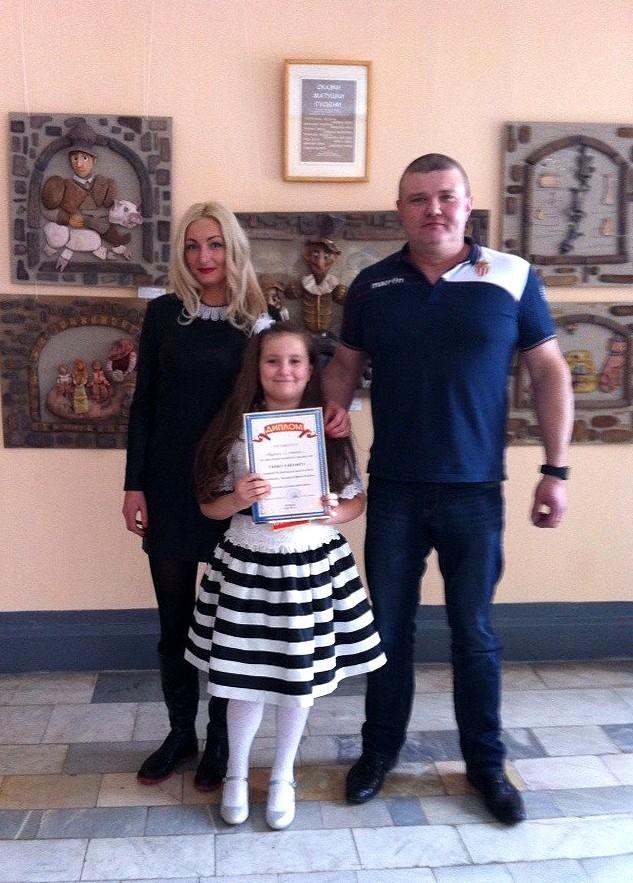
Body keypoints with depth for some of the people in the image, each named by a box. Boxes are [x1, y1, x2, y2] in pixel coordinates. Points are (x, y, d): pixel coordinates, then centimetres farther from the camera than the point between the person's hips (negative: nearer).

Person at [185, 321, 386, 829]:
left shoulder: (329, 431, -2)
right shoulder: (236, 431, -5)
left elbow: (357, 499, 5)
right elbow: (210, 506, 0)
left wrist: (335, 513, -15)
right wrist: (238, 499, -20)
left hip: (313, 565, 1)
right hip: (248, 564, -1)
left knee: (301, 681, 12)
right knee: (245, 682, 8)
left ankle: (283, 777, 36)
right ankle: (236, 774, 35)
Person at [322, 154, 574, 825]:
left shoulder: (512, 277, -3)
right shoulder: (371, 285, 2)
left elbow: (549, 372, 0)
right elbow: (343, 371, 10)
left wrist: (555, 471, -3)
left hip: (476, 491, -1)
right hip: (393, 491, 2)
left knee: (474, 632, 11)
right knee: (389, 626, 13)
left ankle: (485, 763, 30)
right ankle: (380, 750, 32)